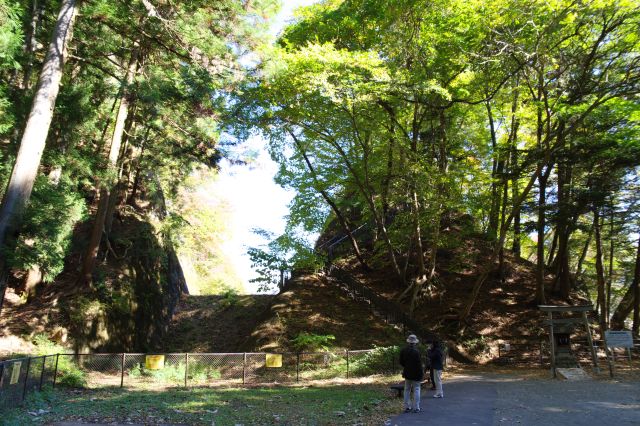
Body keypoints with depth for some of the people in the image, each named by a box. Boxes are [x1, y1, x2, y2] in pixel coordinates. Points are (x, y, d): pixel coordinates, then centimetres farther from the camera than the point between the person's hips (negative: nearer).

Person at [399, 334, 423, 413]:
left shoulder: (403, 350, -2)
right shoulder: (416, 351, -20)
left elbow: (401, 362, 5)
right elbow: (419, 364, -17)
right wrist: (422, 373, -6)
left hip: (407, 373, 5)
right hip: (416, 374, -5)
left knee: (407, 390, 13)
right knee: (416, 390, 5)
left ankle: (407, 407, 16)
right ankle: (416, 408, 7)